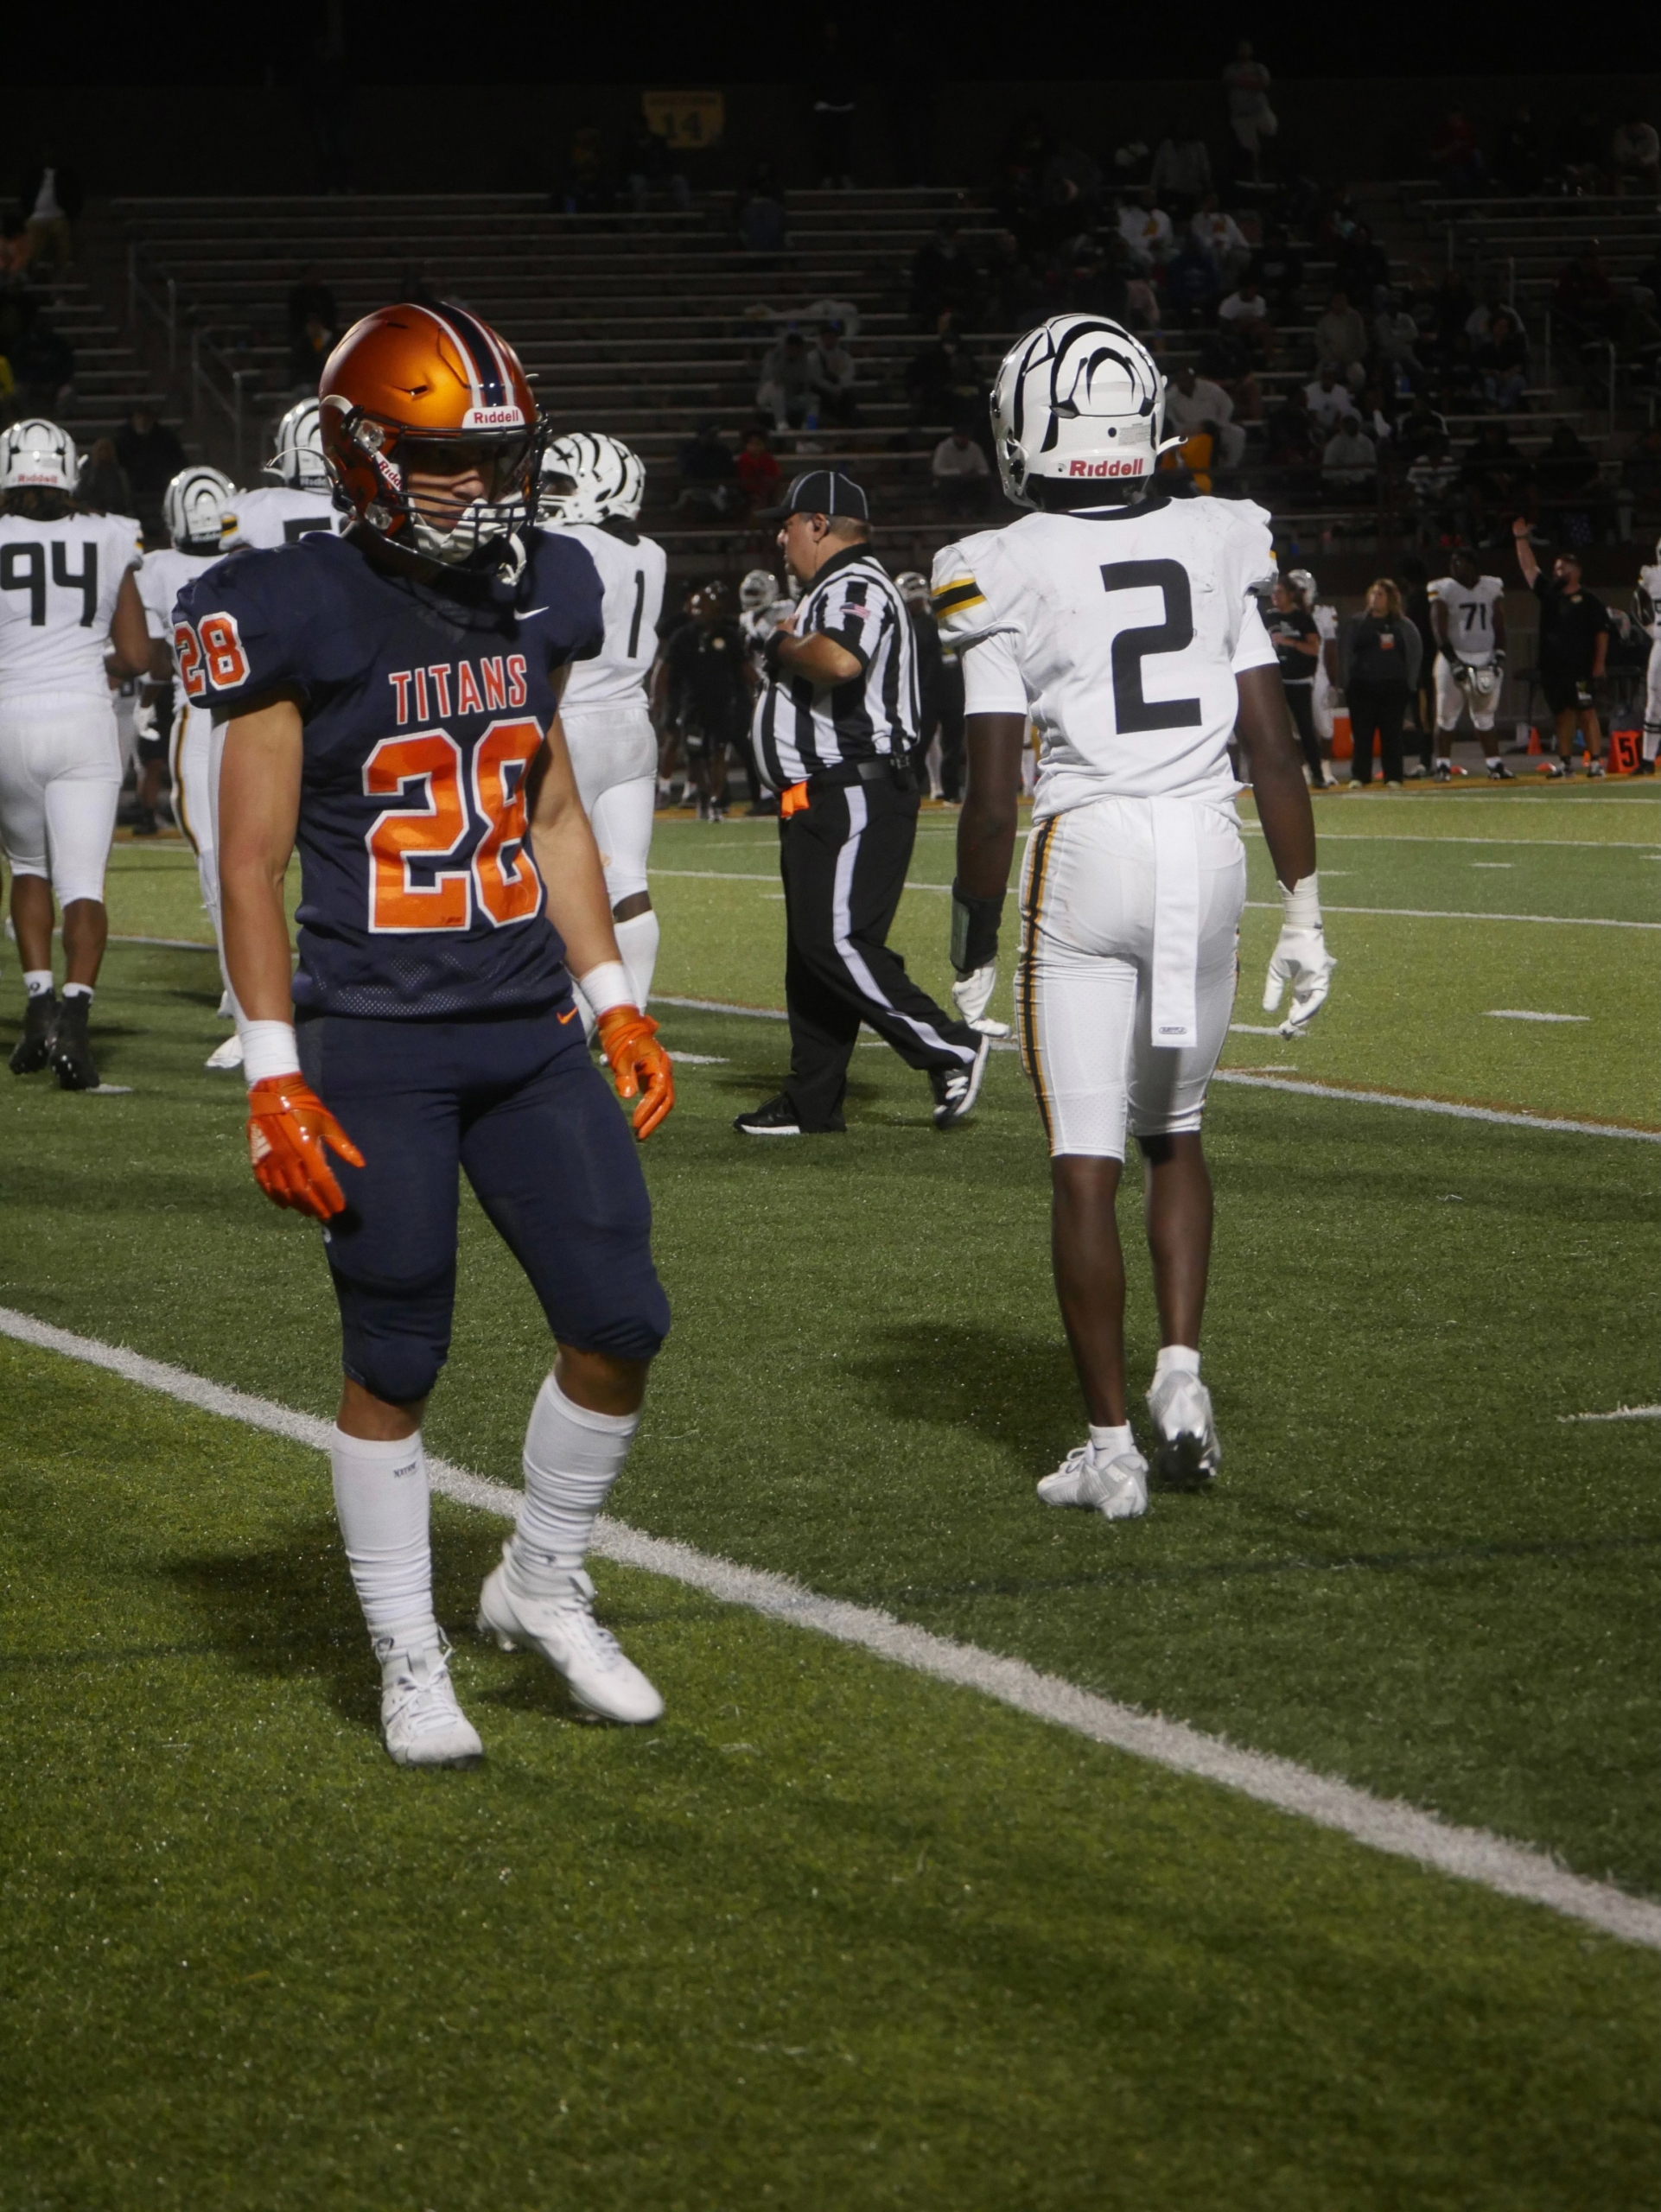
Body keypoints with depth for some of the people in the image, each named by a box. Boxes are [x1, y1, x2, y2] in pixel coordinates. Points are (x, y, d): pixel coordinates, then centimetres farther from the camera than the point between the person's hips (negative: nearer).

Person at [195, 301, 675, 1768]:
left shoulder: (539, 600, 7)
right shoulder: (296, 617, -10)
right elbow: (252, 862, -8)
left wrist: (615, 1001, 11)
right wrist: (276, 1078, -11)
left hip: (530, 1034, 5)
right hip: (374, 1047, -5)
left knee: (621, 1320, 1)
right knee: (396, 1362, 2)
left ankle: (543, 1584, 24)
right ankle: (410, 1661, 17)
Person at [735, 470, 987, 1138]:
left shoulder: (856, 587, -13)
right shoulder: (830, 590, 22)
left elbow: (840, 661, -32)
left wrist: (786, 649, -15)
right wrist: (788, 651, 13)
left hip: (855, 799, -11)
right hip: (821, 801, 11)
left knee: (837, 941, -15)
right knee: (812, 946, 12)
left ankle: (951, 1049, -10)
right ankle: (813, 1099, 16)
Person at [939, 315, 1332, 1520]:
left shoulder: (1007, 575, -5)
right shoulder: (1213, 547, 6)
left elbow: (993, 798, -7)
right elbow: (1277, 751, 5)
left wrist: (972, 955, 4)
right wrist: (1305, 914, 12)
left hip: (1087, 859, -4)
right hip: (1211, 853, 4)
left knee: (1086, 1162, 3)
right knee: (1174, 1135, 22)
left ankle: (1111, 1445, 5)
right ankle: (1182, 1373, 9)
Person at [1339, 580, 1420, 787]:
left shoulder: (1403, 626, 7)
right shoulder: (1356, 624, 6)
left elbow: (1413, 655, 7)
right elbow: (1345, 654, 4)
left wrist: (1410, 683, -1)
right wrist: (1348, 682, -3)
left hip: (1394, 687, 0)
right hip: (1363, 685, 0)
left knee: (1392, 733, 2)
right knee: (1362, 733, -1)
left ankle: (1393, 778, 5)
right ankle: (1359, 777, 3)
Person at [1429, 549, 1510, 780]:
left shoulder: (1492, 588, 5)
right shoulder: (1443, 590, -5)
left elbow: (1499, 624, 6)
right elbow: (1439, 628, -9)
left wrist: (1499, 656, -4)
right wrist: (1453, 661, -16)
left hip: (1486, 659, 3)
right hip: (1454, 657, -3)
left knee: (1484, 716, 8)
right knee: (1447, 715, -2)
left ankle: (1495, 764, 8)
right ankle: (1442, 765, 3)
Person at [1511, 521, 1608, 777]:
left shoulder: (1589, 601, -2)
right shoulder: (1549, 592, 13)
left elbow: (1602, 633, -4)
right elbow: (1529, 568, 13)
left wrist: (1599, 663, -11)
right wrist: (1521, 539, 7)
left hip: (1579, 668, -6)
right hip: (1552, 667, 6)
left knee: (1586, 713, -8)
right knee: (1563, 715, 9)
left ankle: (1595, 761, -10)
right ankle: (1565, 762, 13)